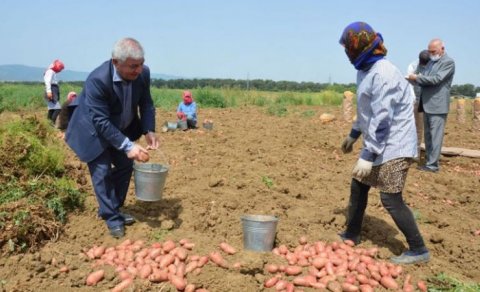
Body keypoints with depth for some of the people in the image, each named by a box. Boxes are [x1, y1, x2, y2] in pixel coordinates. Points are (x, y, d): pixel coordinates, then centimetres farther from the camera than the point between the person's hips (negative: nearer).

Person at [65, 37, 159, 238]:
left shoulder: (143, 74, -21)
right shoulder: (97, 80, -37)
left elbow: (146, 104, -7)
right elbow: (101, 122, -35)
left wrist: (149, 131, -23)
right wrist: (128, 146, -39)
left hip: (122, 128, 6)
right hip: (95, 131, -6)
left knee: (125, 167, 12)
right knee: (102, 173, -5)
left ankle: (111, 210, 30)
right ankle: (112, 218, 11)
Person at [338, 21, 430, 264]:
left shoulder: (383, 75, -22)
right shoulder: (367, 71, 9)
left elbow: (382, 119, -27)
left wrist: (368, 156, -28)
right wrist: (353, 134, 28)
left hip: (393, 146, -10)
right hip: (379, 144, 10)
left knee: (391, 200, -6)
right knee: (358, 185, 16)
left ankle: (418, 250, 9)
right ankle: (351, 235, 33)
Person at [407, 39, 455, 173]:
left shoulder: (448, 62, -8)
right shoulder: (431, 62, 17)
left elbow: (436, 79, -18)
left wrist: (417, 78, -12)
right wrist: (415, 79, -6)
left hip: (437, 105, -8)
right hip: (427, 104, 8)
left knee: (435, 136, -6)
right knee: (428, 135, 12)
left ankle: (432, 165, -3)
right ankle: (429, 161, 21)